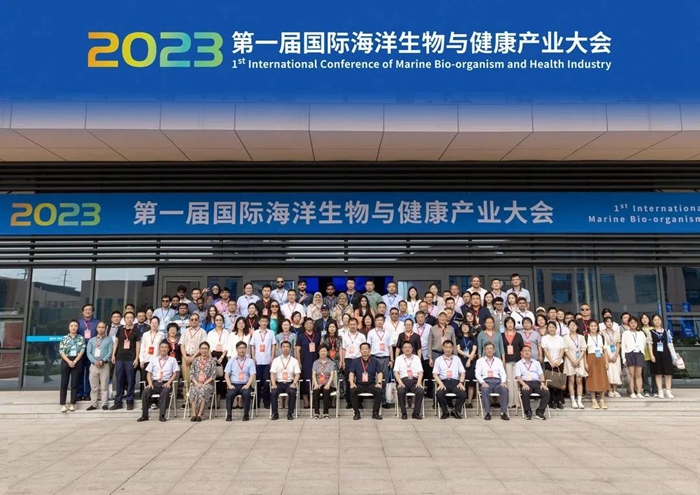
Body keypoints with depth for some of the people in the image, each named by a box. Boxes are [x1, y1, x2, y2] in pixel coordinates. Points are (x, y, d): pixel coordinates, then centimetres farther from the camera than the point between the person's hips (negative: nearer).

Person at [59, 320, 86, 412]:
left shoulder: (81, 338, 7)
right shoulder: (64, 338, 6)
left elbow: (82, 350, -2)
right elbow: (61, 351, -1)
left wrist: (75, 361, -12)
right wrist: (69, 361, -13)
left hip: (77, 362, 0)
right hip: (66, 361, 0)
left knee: (74, 384, 2)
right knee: (64, 384, 0)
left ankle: (72, 404, 5)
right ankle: (63, 405, 0)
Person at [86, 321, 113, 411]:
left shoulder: (109, 340, 7)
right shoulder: (91, 340, 15)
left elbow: (110, 352, -3)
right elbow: (88, 353, 4)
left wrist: (102, 361, -17)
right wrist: (95, 361, -12)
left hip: (104, 365, -3)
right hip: (93, 365, 3)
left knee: (104, 386, -2)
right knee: (94, 386, 5)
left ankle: (104, 404, 1)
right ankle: (93, 404, 10)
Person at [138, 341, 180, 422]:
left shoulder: (172, 360, 11)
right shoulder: (153, 360, 17)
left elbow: (175, 373, 6)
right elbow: (149, 373, 13)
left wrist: (168, 382, -9)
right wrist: (150, 383, -4)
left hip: (166, 383, -2)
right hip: (155, 383, 2)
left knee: (165, 392, -35)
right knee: (145, 392, -26)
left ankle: (162, 415, -29)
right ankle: (144, 415, -16)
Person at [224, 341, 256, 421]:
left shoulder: (250, 361, 9)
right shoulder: (231, 361, 13)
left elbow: (252, 375, 1)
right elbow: (226, 375, 7)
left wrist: (247, 385, -15)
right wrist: (229, 385, -10)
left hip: (245, 385, -1)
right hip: (233, 384, 1)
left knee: (246, 394, -33)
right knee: (229, 394, -31)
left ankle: (246, 414, -17)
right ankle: (229, 415, -15)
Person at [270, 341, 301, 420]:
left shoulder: (294, 361, 9)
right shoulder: (276, 360, 9)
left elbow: (297, 374, 2)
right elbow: (272, 373, 3)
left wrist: (294, 383, -16)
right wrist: (273, 384, -14)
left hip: (289, 383, -1)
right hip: (279, 383, 1)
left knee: (292, 392, -32)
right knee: (273, 392, -29)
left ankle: (290, 413, -17)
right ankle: (275, 413, -14)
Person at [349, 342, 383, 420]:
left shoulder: (375, 361, 9)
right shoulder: (355, 361, 9)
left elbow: (379, 373, 4)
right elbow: (351, 373, 3)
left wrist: (379, 383, -14)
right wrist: (352, 383, -16)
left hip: (371, 384, 0)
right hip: (359, 384, 0)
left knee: (379, 391, -29)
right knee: (352, 391, -31)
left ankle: (375, 413, -13)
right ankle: (357, 413, -16)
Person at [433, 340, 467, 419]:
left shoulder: (457, 359, 19)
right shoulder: (438, 360, 13)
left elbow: (462, 372, 12)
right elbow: (435, 374, 5)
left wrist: (461, 383, -7)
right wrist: (440, 384, -12)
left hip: (455, 382, 1)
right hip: (443, 381, -1)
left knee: (463, 394, -29)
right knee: (439, 394, -33)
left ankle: (456, 411, -1)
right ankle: (445, 412, -5)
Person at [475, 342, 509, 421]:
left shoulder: (498, 360, 23)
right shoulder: (480, 361, 16)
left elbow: (503, 373, 12)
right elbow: (477, 373, 5)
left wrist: (503, 382, -9)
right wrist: (482, 382, -14)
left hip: (497, 381, 2)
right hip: (486, 381, -2)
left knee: (505, 389, -32)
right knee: (485, 390, -37)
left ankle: (504, 413, -28)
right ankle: (487, 413, -30)